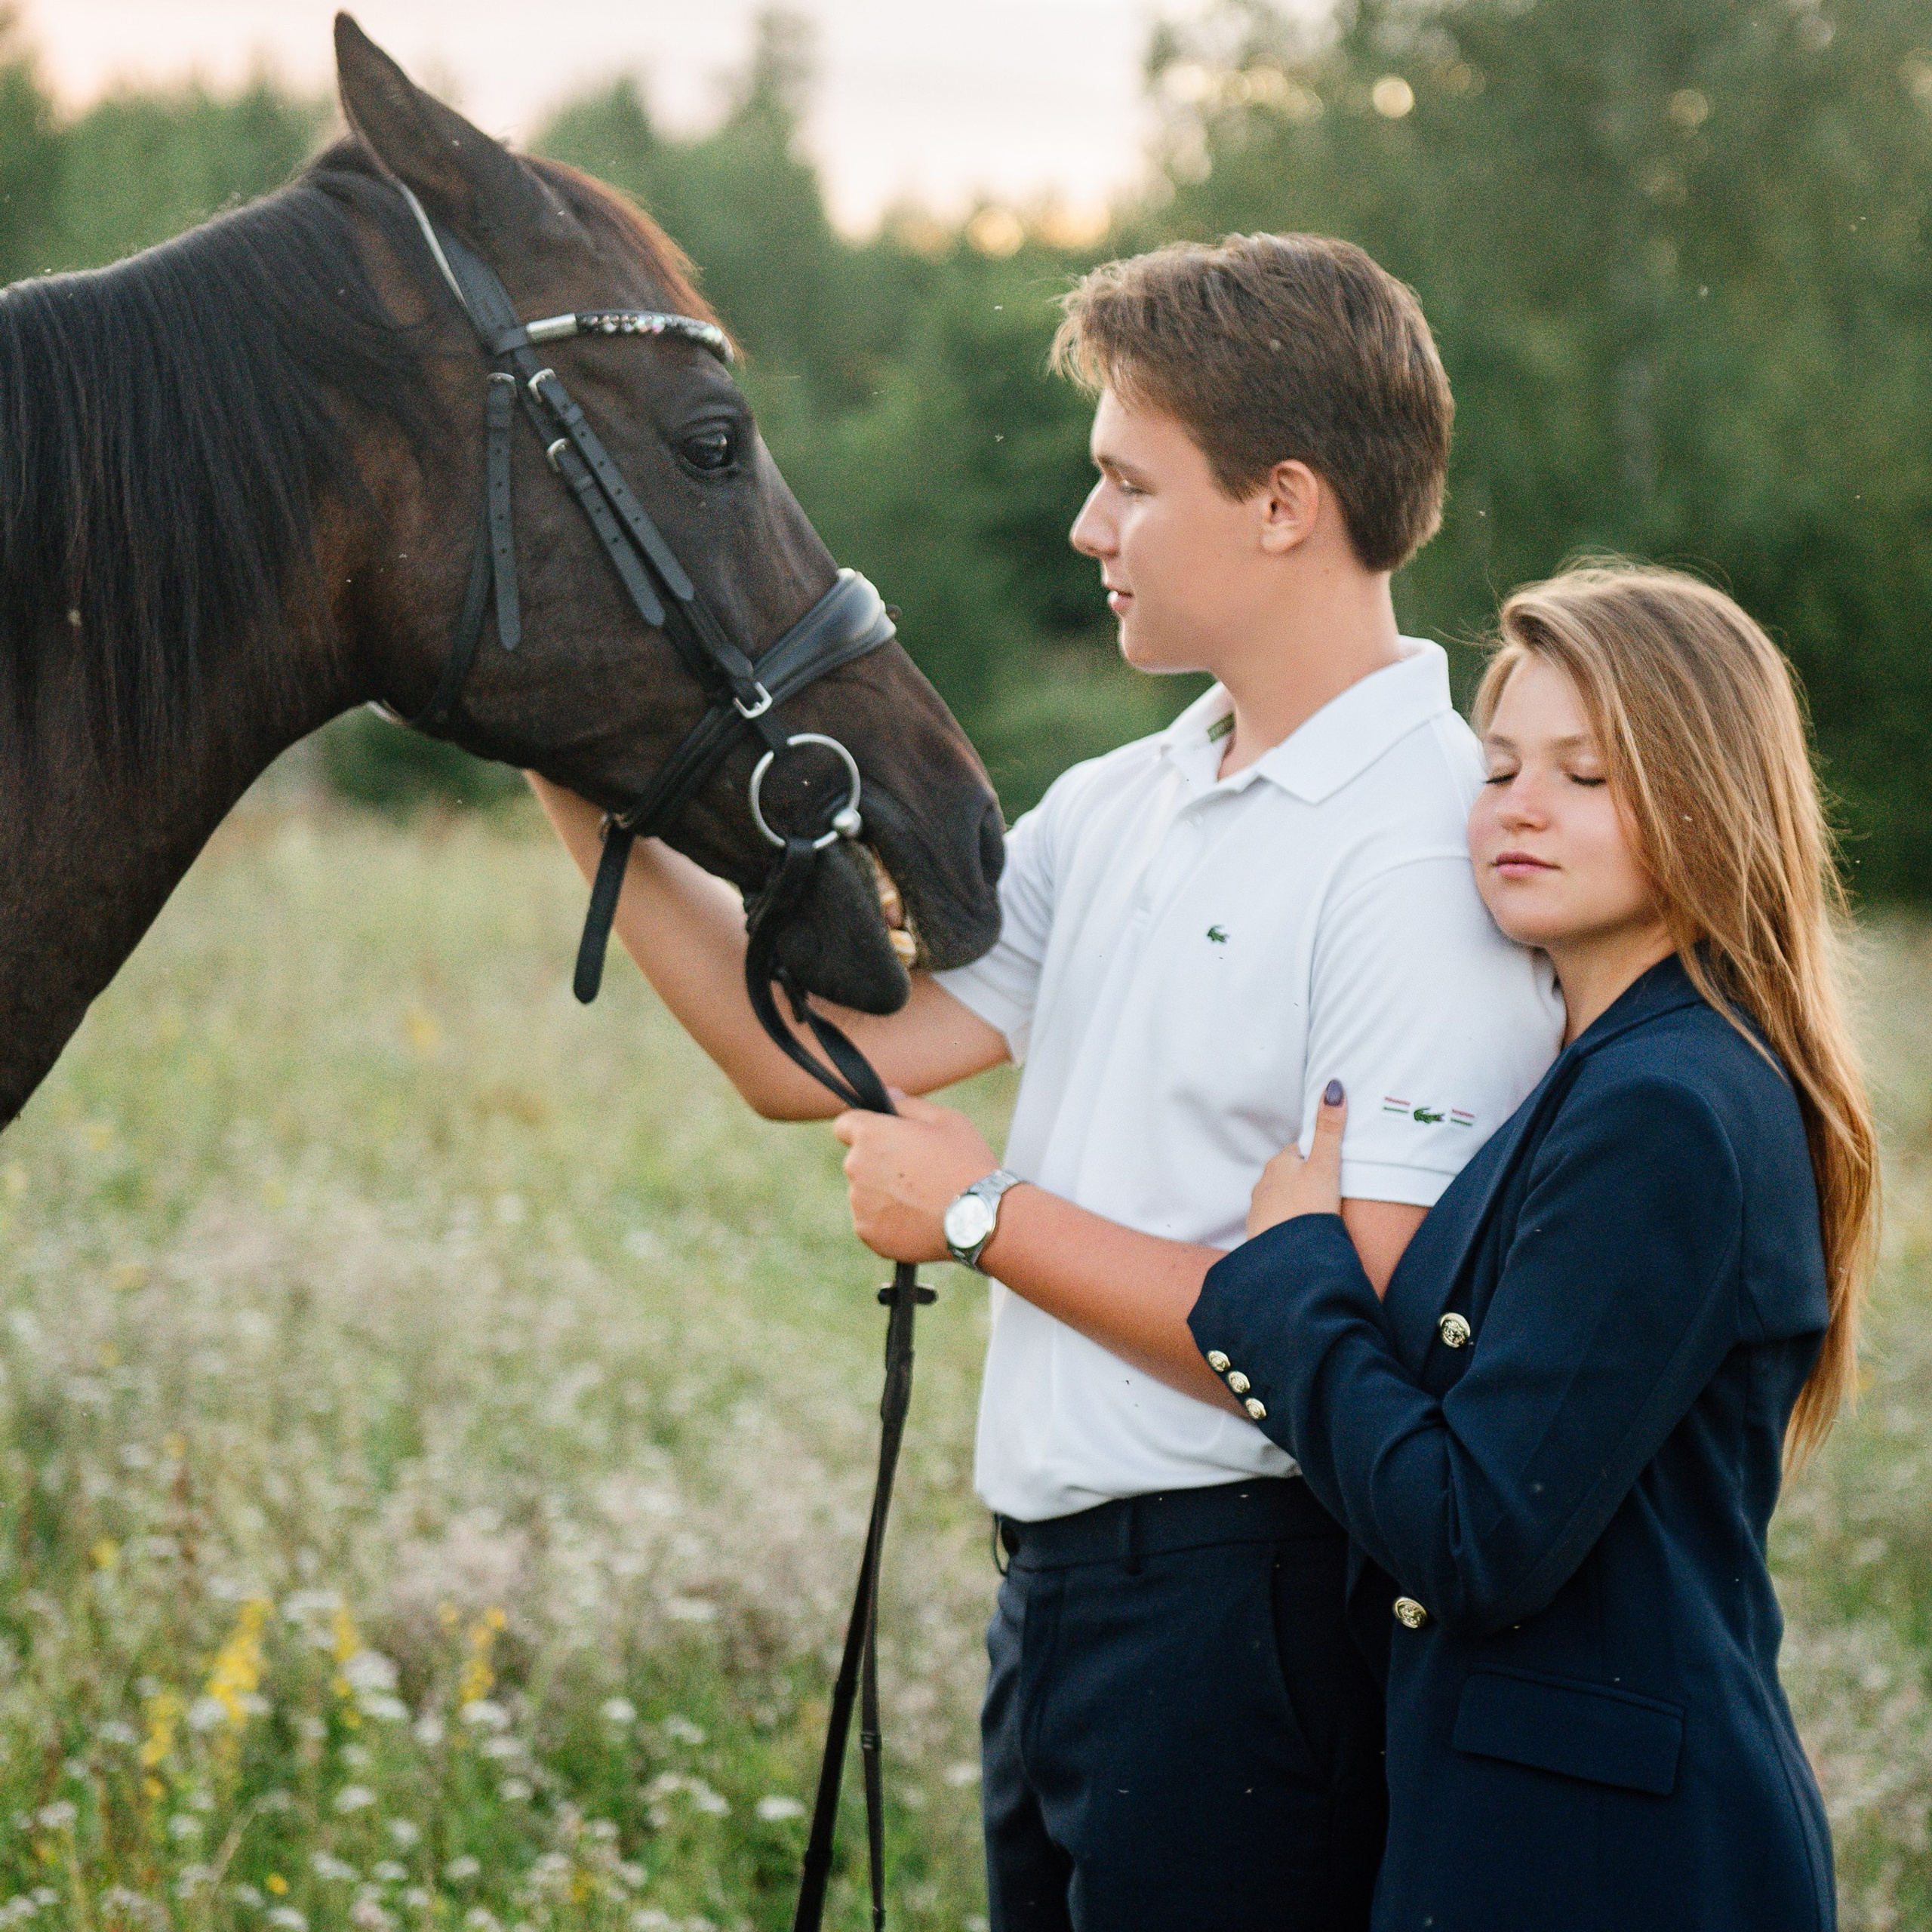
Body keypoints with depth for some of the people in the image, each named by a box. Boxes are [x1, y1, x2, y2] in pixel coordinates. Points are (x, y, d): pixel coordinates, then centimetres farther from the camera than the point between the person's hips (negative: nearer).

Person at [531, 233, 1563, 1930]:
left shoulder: (1431, 852, -16)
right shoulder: (1118, 808, 12)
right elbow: (811, 1054, 12)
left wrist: (981, 1212, -13)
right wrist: (584, 792, 3)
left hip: (1245, 1601, -8)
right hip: (1060, 1590, 8)